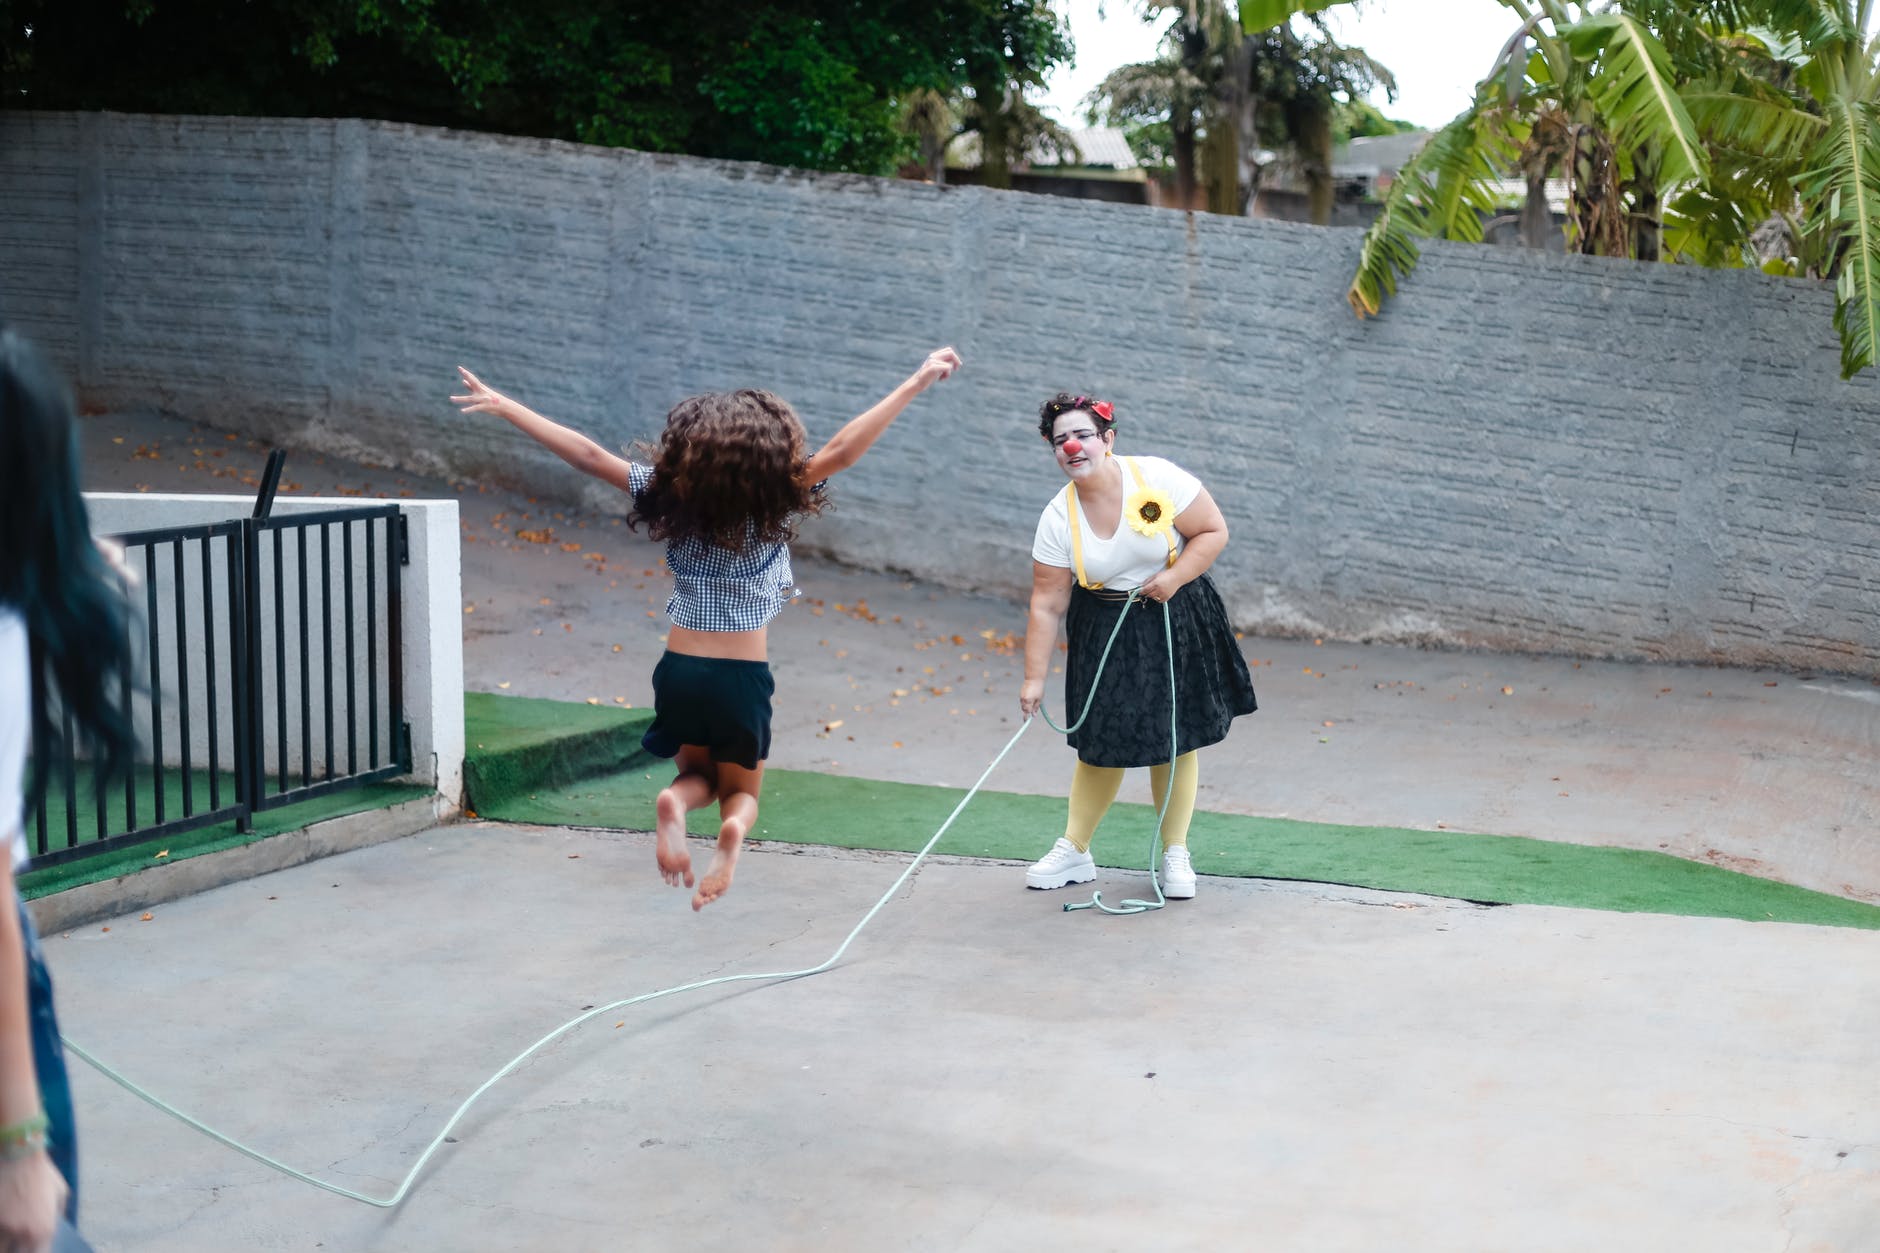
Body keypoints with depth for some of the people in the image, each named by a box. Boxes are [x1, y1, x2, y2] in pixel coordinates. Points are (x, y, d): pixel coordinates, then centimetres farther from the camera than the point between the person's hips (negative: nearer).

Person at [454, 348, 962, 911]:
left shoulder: (672, 495, -4)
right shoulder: (773, 505, -11)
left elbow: (587, 454, -4)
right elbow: (842, 451, -18)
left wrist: (501, 406, 2)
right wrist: (917, 382, -17)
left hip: (679, 673, 2)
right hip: (743, 677, -2)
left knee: (699, 776, 26)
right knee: (741, 791, 19)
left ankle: (675, 801, -13)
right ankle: (733, 829, -20)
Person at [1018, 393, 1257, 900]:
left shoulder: (1157, 478, -16)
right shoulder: (1058, 518, -11)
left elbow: (1213, 531, -9)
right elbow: (1047, 605, -9)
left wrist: (1174, 577, -23)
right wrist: (1034, 678, -11)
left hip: (1176, 621, -1)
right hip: (1105, 631, 1)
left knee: (1175, 739, 6)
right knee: (1102, 742, 6)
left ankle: (1175, 855, 20)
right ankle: (1074, 850, 22)